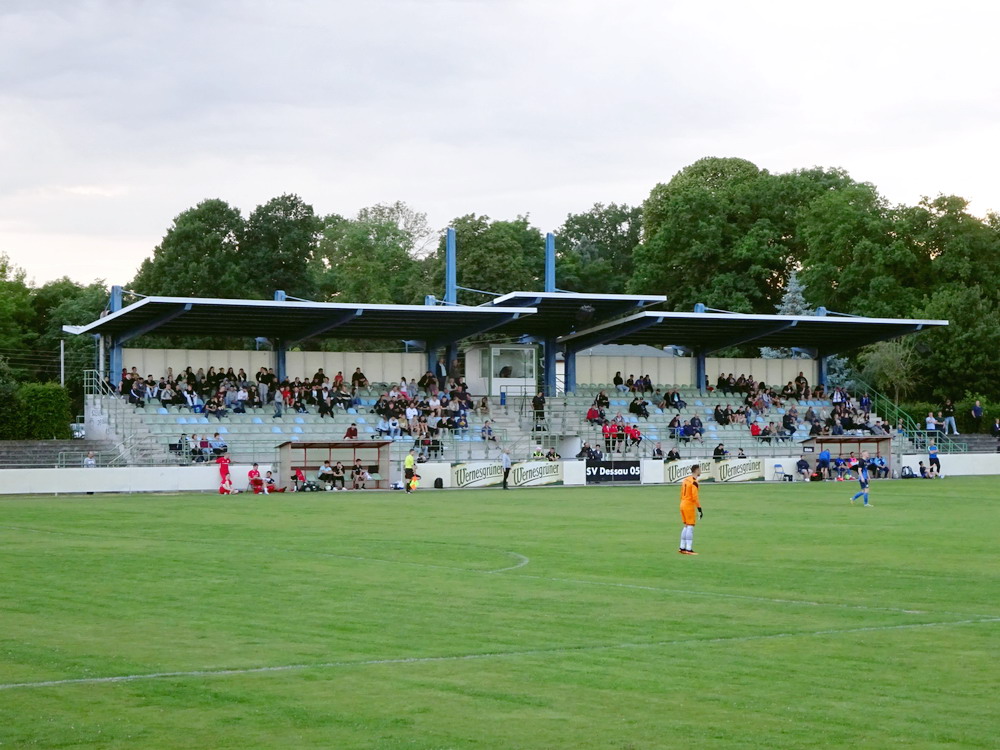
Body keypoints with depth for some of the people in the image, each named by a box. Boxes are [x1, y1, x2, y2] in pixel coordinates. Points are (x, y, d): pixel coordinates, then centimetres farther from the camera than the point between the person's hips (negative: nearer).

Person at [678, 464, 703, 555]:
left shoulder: (685, 480, 12)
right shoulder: (694, 481, -14)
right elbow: (695, 497, -19)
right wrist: (699, 509, -16)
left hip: (683, 504, 9)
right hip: (689, 506, -9)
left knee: (686, 527, 15)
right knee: (690, 527, -6)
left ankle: (682, 548, 16)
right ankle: (688, 549, -9)